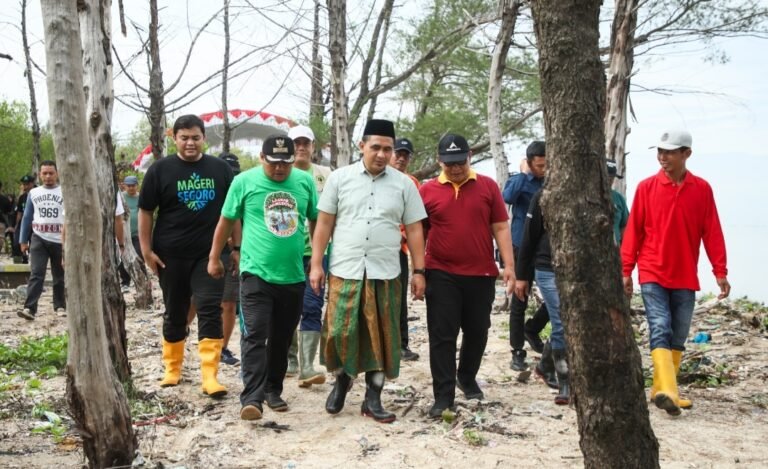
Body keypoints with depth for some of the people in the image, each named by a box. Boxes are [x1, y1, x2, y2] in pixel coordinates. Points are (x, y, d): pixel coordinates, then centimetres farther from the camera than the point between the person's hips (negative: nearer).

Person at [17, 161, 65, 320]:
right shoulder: (33, 193, 7)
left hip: (60, 240, -1)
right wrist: (23, 240, 8)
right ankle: (30, 308, -17)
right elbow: (27, 218, 11)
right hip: (38, 239, 1)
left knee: (59, 275, 10)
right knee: (36, 273, -10)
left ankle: (60, 306, 22)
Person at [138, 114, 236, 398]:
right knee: (174, 313, 12)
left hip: (209, 254, 0)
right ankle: (172, 369, 28)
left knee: (210, 310, -8)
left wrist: (237, 247, 4)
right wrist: (147, 250, -4)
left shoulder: (220, 168, 4)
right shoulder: (160, 169, 0)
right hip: (171, 255, 0)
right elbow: (145, 211, 1)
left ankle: (209, 376, -9)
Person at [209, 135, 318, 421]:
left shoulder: (305, 182, 4)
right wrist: (214, 257, 11)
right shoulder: (244, 182, -3)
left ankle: (273, 390, 27)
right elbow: (226, 221, 7)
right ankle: (252, 398, -14)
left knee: (281, 340, 13)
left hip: (293, 276, 3)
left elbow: (316, 221, 15)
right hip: (257, 273, -3)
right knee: (254, 336, -12)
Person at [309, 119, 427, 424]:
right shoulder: (339, 178, 3)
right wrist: (316, 264, -1)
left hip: (385, 275, 1)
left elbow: (414, 230, 7)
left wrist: (419, 271, 2)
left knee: (381, 338, 5)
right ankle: (342, 379, 29)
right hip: (344, 272, -1)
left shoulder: (404, 184, 5)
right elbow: (324, 224, 4)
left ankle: (373, 399, 18)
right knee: (339, 332, 1)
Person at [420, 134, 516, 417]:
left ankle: (467, 378, 37)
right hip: (441, 275, -1)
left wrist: (509, 266, -4)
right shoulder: (427, 191, 1)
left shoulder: (488, 186, 2)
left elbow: (500, 228, 2)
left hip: (481, 274, 1)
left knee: (477, 331, 14)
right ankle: (443, 396, 5)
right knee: (442, 336, -1)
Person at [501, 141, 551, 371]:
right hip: (522, 249, -4)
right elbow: (507, 197, -28)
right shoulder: (519, 181, -5)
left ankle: (531, 330, 30)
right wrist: (524, 173, -18)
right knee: (519, 302, 2)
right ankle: (517, 352, 11)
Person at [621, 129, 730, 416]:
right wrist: (626, 271, -1)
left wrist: (720, 272, 0)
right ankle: (667, 391, -20)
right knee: (661, 331, -13)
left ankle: (662, 390, 19)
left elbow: (712, 233, 3)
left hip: (685, 278, 2)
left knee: (678, 337, 8)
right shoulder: (647, 187, -1)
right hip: (652, 275, -2)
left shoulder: (702, 189, 1)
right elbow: (633, 231, 1)